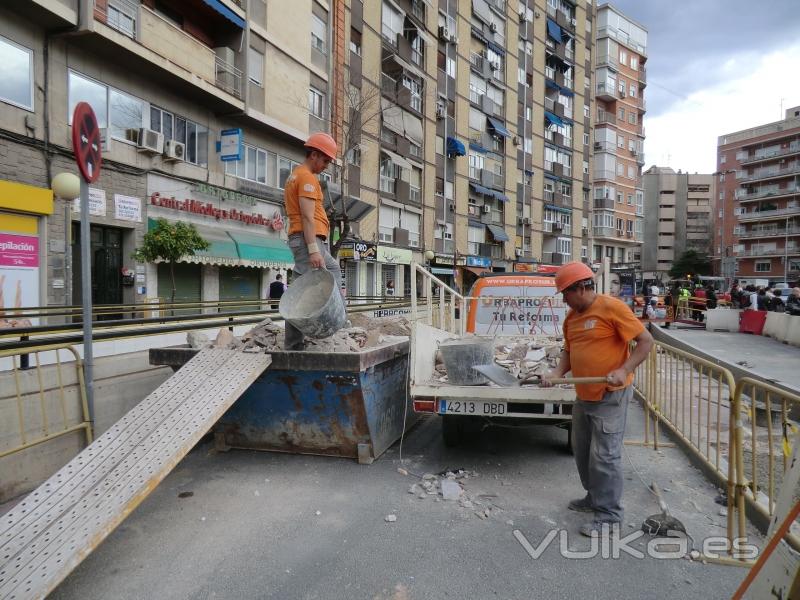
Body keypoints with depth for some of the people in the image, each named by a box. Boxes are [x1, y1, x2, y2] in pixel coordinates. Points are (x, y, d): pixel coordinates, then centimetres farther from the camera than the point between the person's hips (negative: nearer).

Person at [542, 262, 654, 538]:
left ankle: (610, 516, 12)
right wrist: (557, 373, -3)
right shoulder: (572, 317, 8)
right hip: (584, 395, 8)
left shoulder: (611, 307, -16)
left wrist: (624, 370, -25)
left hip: (610, 396, -8)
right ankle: (594, 497, 37)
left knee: (604, 456, -2)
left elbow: (646, 341, -14)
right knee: (582, 451, 18)